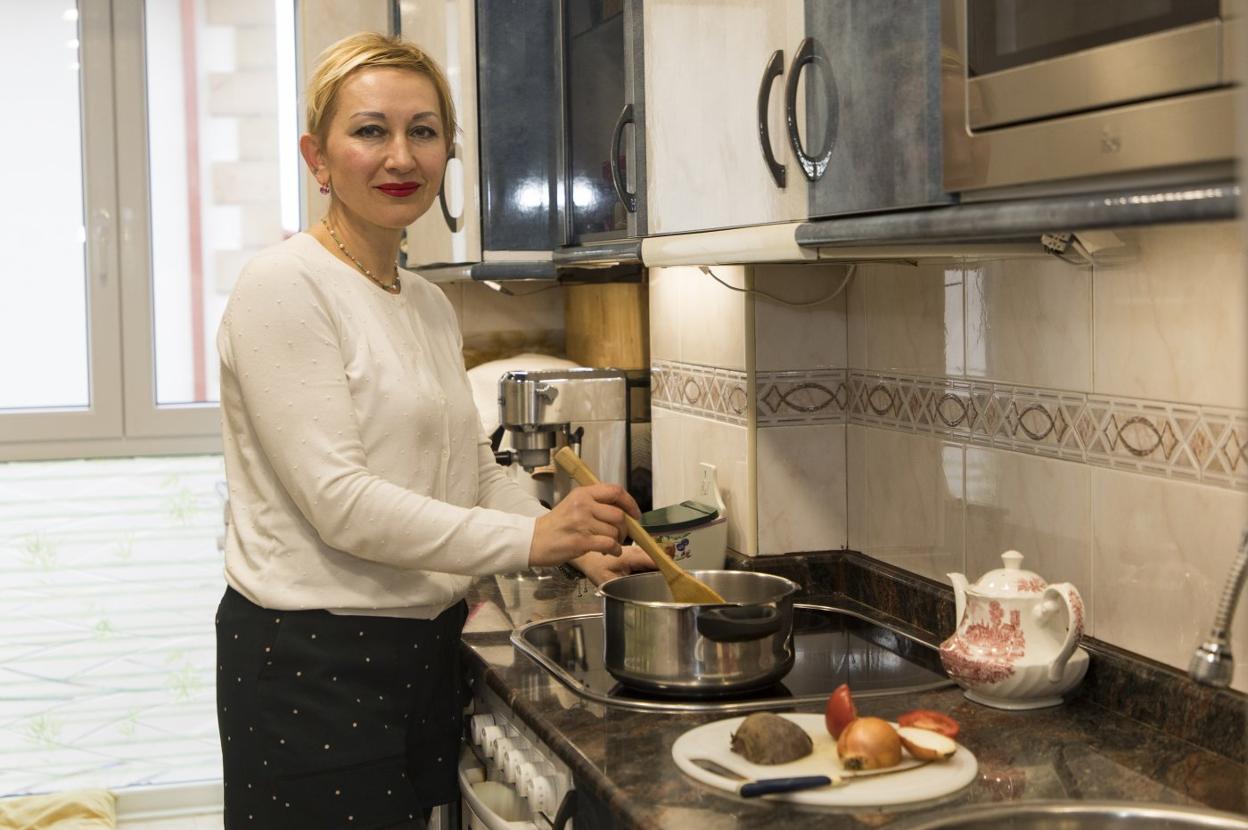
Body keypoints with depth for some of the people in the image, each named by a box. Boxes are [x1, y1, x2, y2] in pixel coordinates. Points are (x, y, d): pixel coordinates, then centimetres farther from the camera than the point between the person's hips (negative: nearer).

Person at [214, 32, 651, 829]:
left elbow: (474, 470, 18)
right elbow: (340, 501, -20)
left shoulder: (433, 305, 11)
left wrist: (579, 543, 2)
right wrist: (528, 539, -23)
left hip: (425, 646, 8)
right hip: (310, 659, -7)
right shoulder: (284, 286, -14)